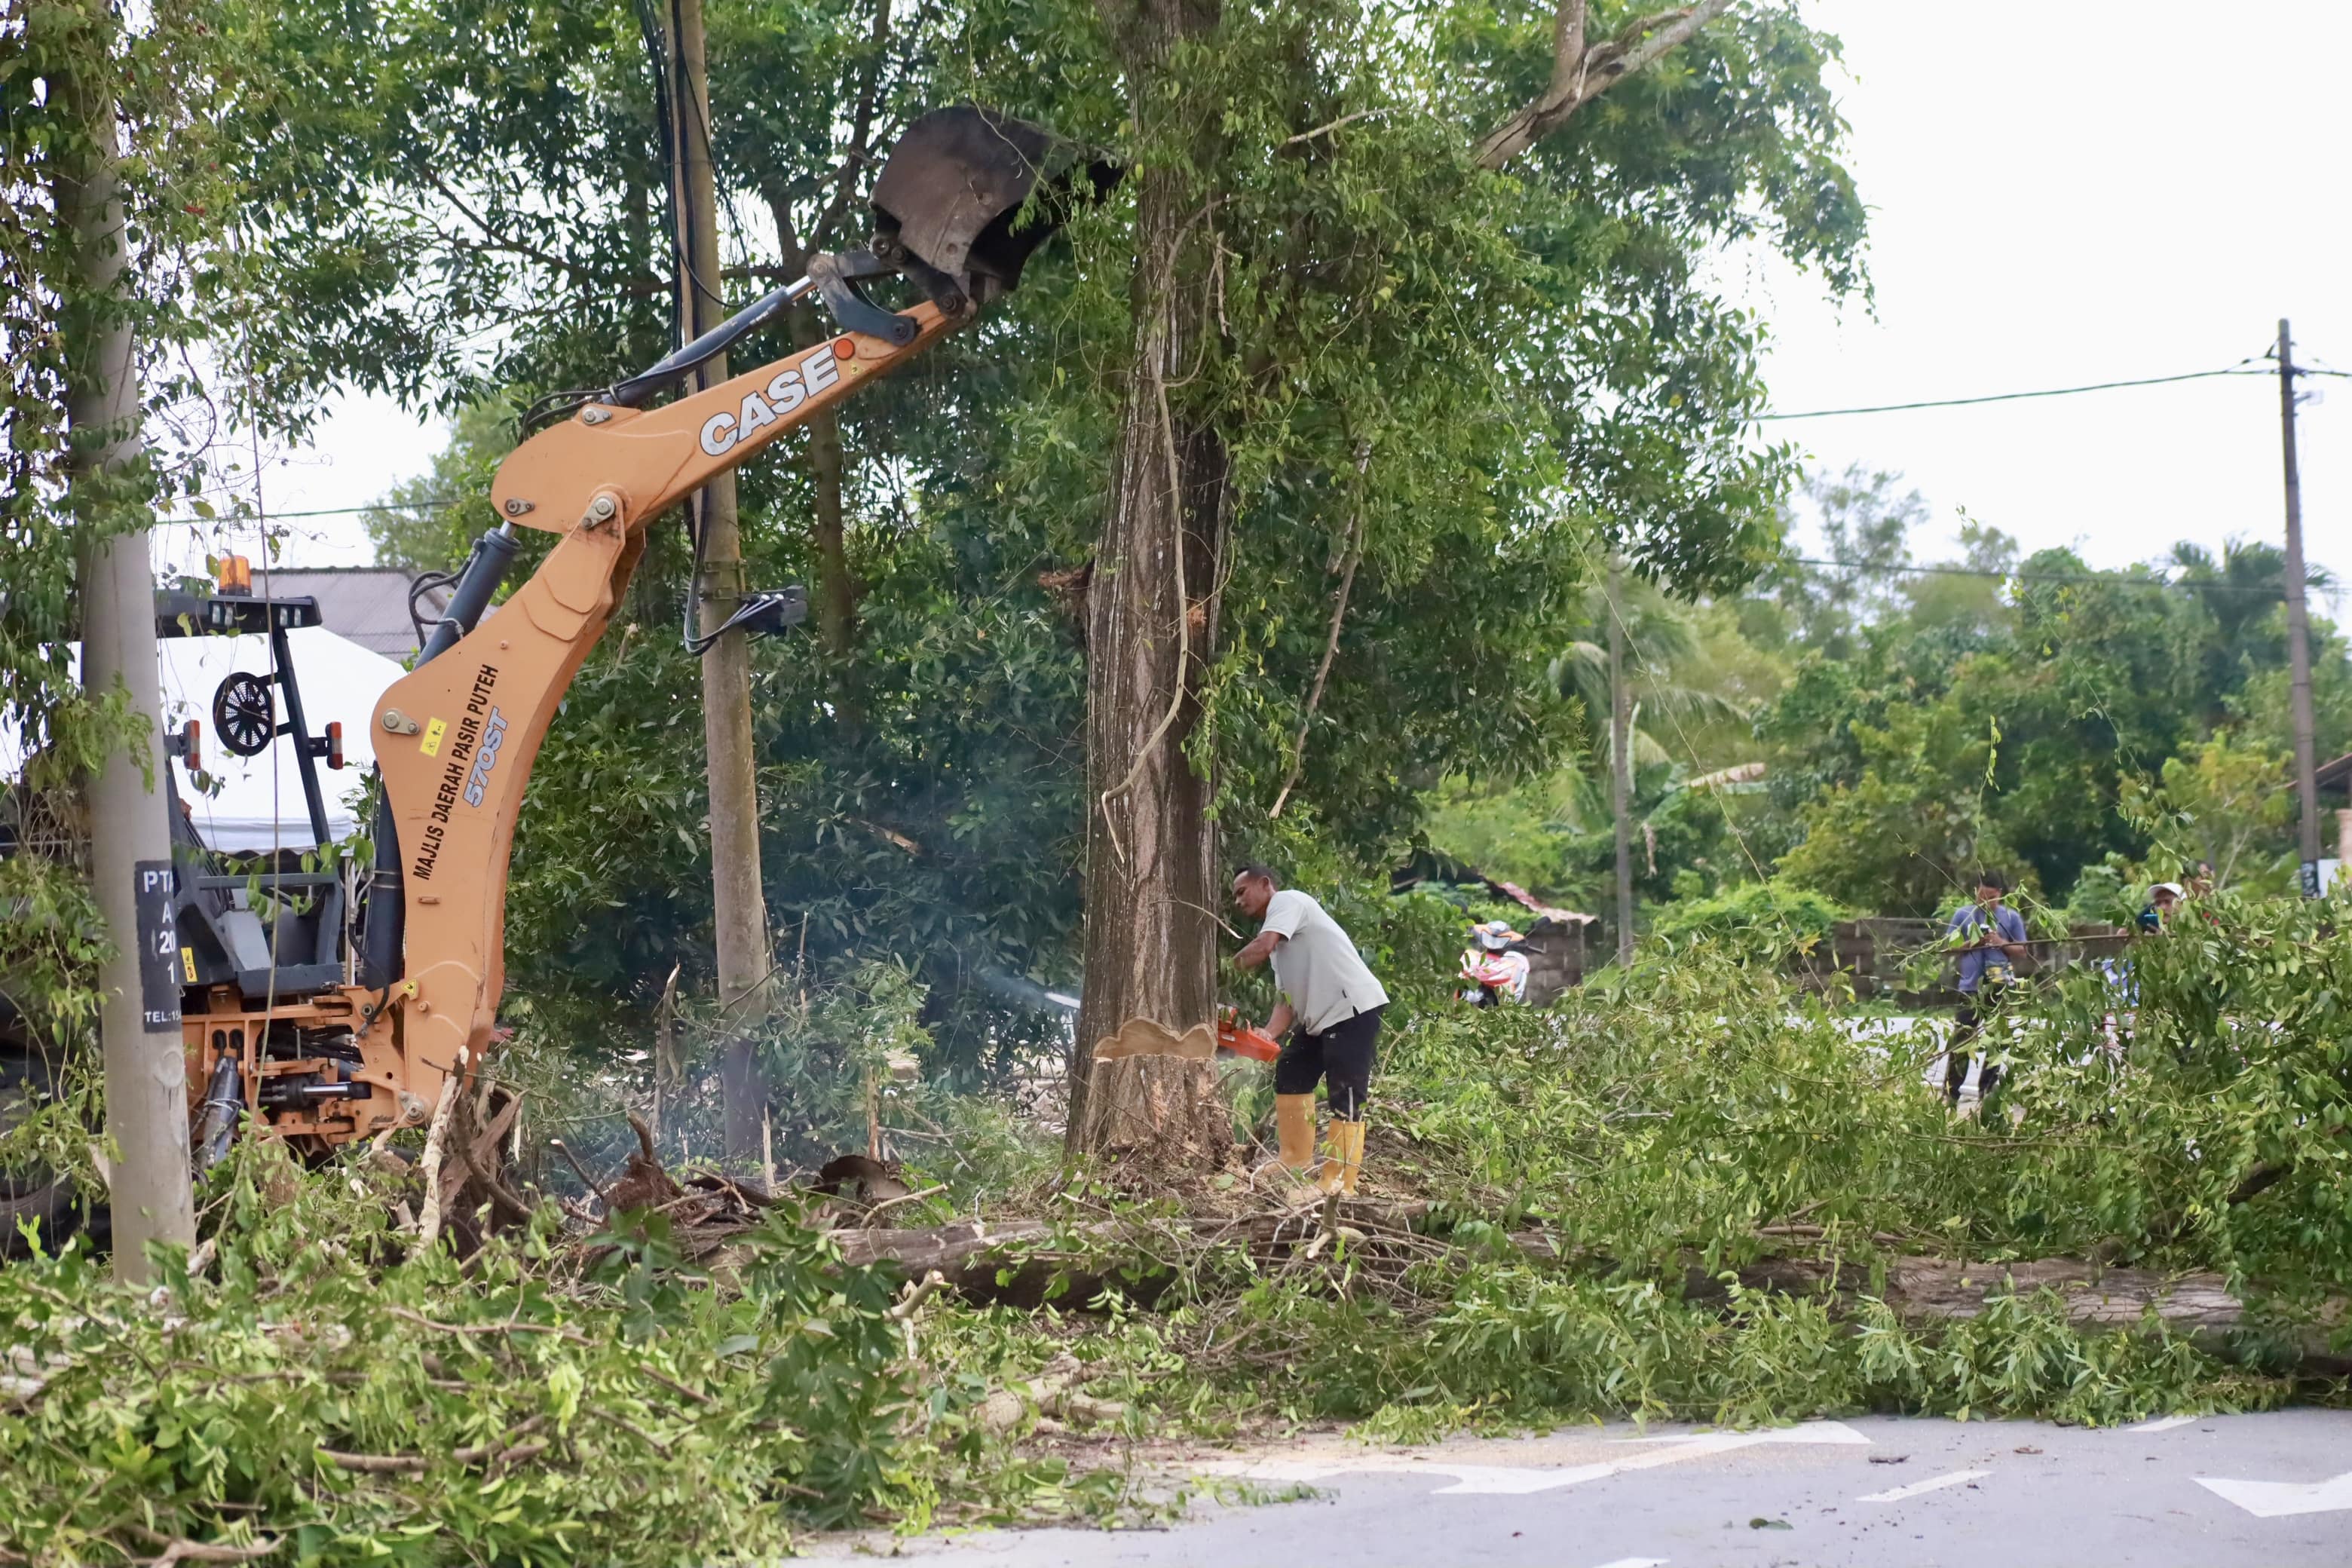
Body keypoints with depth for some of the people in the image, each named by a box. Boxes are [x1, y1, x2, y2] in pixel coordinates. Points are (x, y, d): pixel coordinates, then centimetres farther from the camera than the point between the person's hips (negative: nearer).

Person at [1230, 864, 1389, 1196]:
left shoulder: (1286, 900, -5)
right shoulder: (1279, 943, 23)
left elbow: (1262, 947, -24)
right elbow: (1288, 999, 16)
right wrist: (1266, 1036, -1)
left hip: (1353, 1010, -11)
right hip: (1320, 1018, 11)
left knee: (1345, 1096, -11)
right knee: (1290, 1075, 19)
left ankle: (1340, 1183, -12)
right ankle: (1295, 1163, 26)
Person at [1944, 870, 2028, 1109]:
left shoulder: (2011, 917, 5)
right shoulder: (1964, 915, 4)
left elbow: (2022, 951, 6)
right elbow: (1950, 946, 4)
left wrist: (2002, 944, -12)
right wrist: (1972, 944, -13)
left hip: (2000, 988, 1)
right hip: (1970, 987, -1)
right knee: (1961, 1040, -4)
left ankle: (1987, 1093, 15)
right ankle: (1950, 1094, 0)